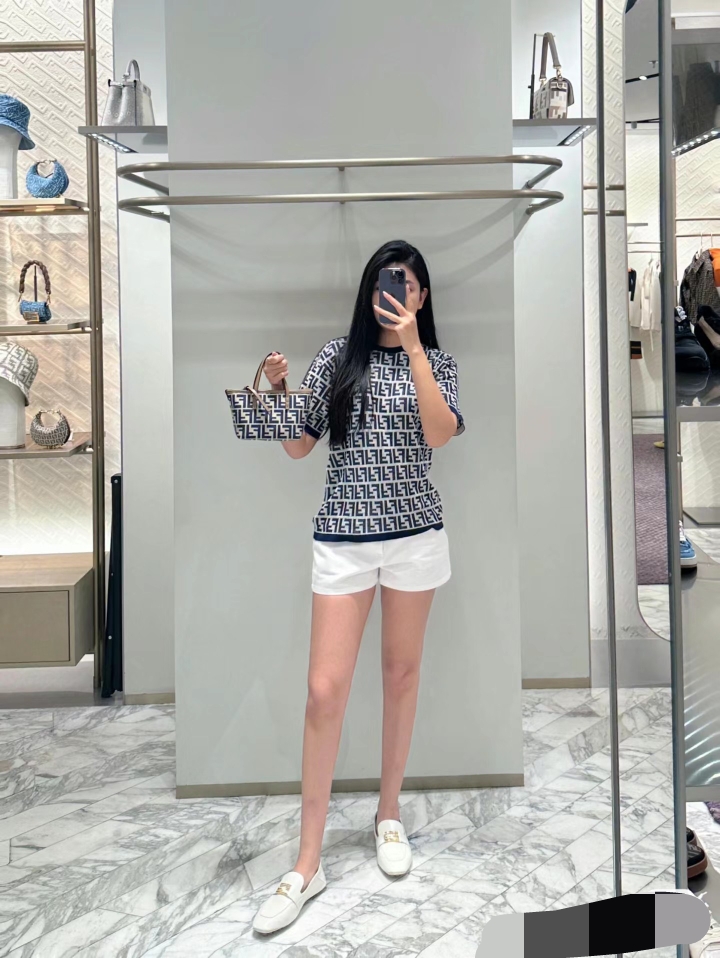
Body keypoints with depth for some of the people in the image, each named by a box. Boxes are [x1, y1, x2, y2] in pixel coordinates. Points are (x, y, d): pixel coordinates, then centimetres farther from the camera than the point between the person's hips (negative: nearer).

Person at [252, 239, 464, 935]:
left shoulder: (436, 362, 6)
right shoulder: (338, 355, 4)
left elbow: (440, 434, -13)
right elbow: (297, 447, 4)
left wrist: (413, 347, -16)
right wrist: (277, 392, -14)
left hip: (415, 534, 1)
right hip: (344, 538, 0)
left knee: (401, 671, 12)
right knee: (325, 689, -3)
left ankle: (389, 812, 32)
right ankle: (307, 864, 9)